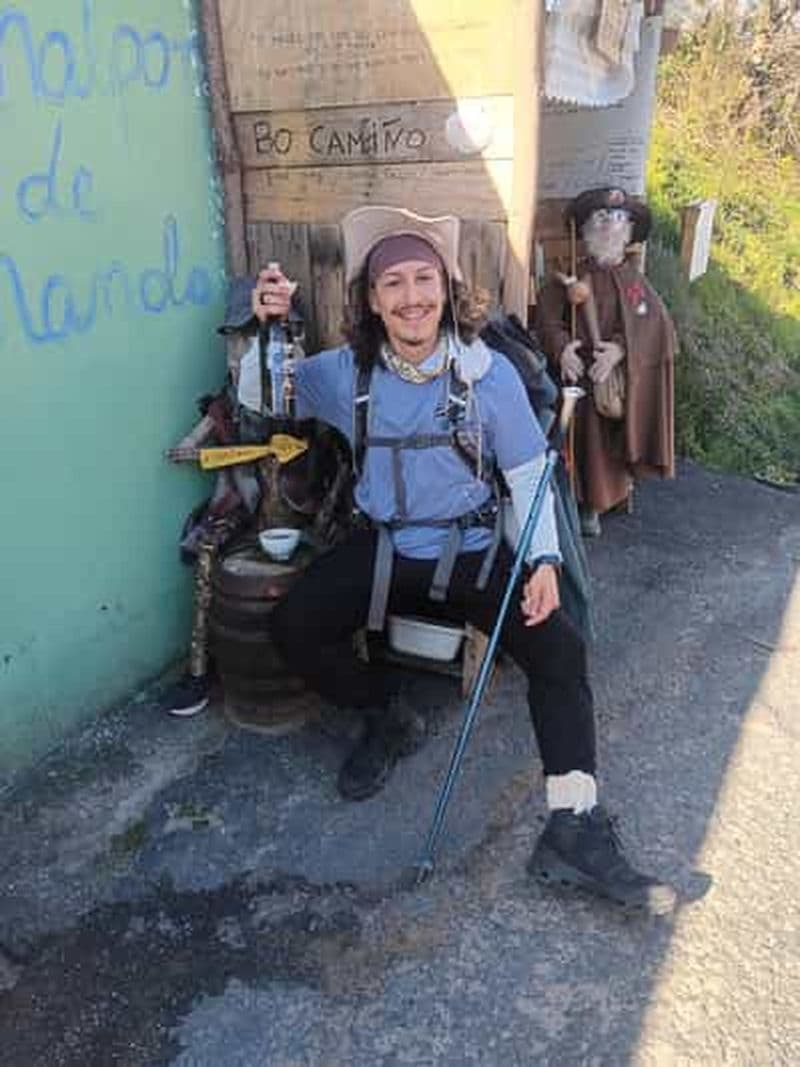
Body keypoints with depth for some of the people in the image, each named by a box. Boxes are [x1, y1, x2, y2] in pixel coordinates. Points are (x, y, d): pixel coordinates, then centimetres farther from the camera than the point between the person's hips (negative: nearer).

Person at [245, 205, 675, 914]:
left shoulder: (489, 374, -7)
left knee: (559, 648, -21)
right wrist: (268, 330, -13)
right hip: (381, 546, 2)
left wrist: (543, 559, -15)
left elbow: (527, 473, -2)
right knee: (294, 628, -19)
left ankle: (575, 830, -12)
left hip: (472, 548, -1)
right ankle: (388, 722, 9)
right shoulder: (346, 372, -2)